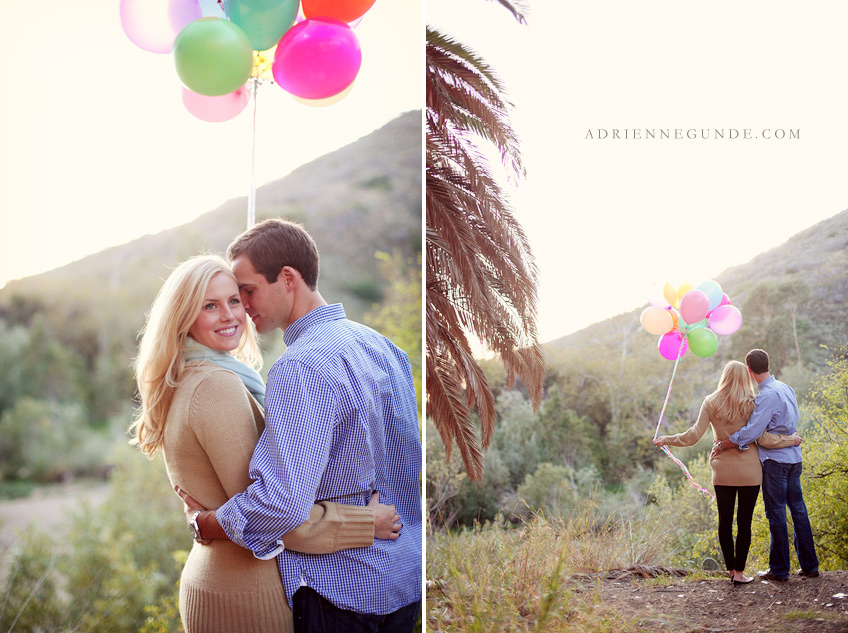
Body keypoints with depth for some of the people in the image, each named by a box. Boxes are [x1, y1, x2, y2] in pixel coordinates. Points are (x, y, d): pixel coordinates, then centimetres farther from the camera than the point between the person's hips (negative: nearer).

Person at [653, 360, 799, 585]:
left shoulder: (711, 403, -2)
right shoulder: (750, 405, -6)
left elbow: (694, 435, -5)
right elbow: (762, 438, -9)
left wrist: (667, 439, 9)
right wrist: (790, 440, 3)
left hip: (722, 471, 2)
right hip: (749, 472, -1)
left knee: (725, 521, 11)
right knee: (744, 522, 4)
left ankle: (730, 568, 17)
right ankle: (739, 572, 4)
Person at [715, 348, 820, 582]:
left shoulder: (767, 395, -18)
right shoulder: (786, 388, 10)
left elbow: (752, 430, -22)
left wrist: (721, 445, -14)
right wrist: (746, 443, 8)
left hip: (775, 459, -8)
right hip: (794, 457, 8)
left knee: (776, 512, -1)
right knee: (798, 509, 12)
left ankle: (779, 569, 5)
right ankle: (809, 565, 17)